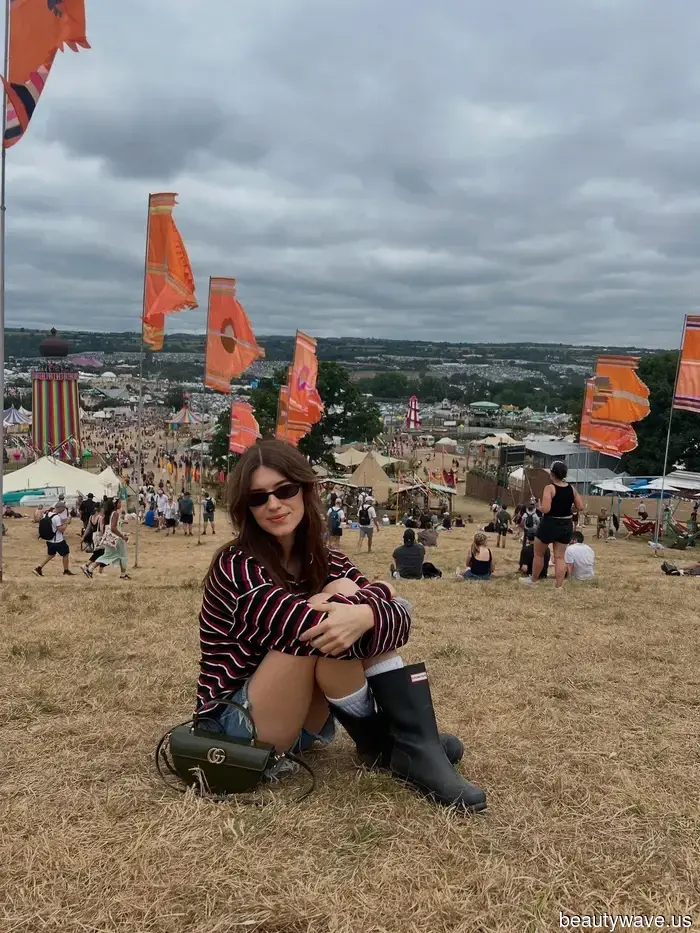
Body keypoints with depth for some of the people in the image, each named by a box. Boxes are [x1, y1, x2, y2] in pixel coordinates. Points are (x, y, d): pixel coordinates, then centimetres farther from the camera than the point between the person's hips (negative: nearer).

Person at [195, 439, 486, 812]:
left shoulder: (323, 561, 1)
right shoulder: (236, 567, -18)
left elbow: (398, 619, -16)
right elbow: (305, 625, -34)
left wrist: (366, 614, -36)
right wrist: (377, 595, -23)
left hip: (305, 719, 6)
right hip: (240, 724, -6)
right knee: (325, 627, -29)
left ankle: (416, 744, -17)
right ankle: (384, 748, -11)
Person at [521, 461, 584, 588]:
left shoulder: (550, 488, -16)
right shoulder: (571, 489, 1)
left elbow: (545, 509, -24)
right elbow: (580, 507, 3)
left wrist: (539, 506, -3)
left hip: (550, 524, -5)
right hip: (566, 526, 5)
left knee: (538, 554, 16)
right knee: (560, 557, 9)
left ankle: (533, 580, 31)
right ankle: (559, 586, 6)